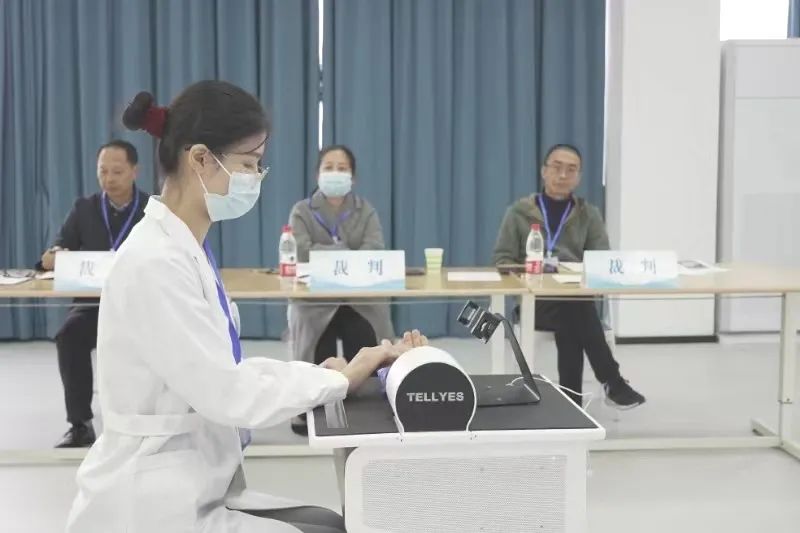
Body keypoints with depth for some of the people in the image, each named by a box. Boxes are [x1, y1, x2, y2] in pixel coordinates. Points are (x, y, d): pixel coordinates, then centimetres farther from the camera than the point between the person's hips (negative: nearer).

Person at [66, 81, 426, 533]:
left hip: (194, 491, 9)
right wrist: (342, 379, -13)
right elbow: (225, 394, -24)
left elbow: (222, 371, 8)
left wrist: (320, 373, -5)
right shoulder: (156, 263, -23)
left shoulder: (188, 250, 7)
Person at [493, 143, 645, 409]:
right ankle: (612, 381, -32)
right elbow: (502, 260, 6)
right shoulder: (519, 213, 10)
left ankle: (571, 399, -31)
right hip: (535, 301, -2)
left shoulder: (590, 215, 15)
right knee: (576, 310, -35)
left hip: (577, 301, 2)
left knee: (571, 325, -36)